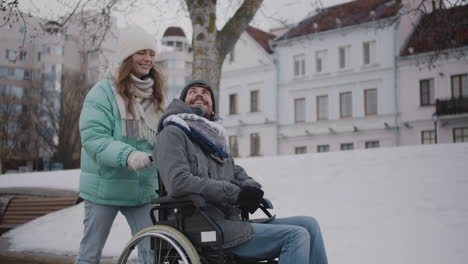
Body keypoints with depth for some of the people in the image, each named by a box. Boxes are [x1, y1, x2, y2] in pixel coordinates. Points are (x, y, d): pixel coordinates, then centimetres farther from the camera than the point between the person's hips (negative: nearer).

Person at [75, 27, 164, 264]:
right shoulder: (103, 92, -8)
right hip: (105, 188, -4)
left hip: (143, 190, 4)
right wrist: (128, 155, -32)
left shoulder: (154, 97, 11)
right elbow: (92, 137, -18)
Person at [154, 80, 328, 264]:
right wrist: (235, 193, -15)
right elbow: (178, 182, -17)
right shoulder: (172, 133, -1)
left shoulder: (214, 138, 24)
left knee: (309, 225, -2)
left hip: (230, 221, 8)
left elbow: (238, 174, 24)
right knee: (296, 236, -18)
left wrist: (252, 188, -1)